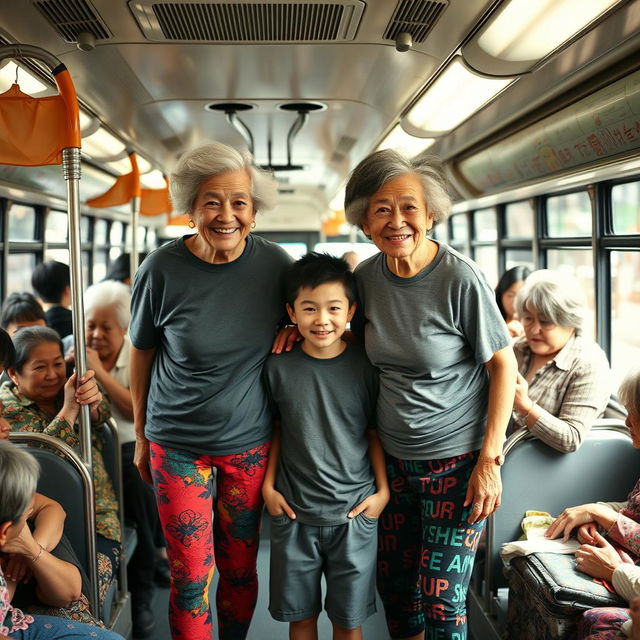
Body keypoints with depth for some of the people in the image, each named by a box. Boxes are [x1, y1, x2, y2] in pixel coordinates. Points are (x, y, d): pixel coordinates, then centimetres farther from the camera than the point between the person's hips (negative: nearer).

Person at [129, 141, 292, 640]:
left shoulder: (276, 265, -8)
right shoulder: (162, 270, -12)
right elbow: (141, 355, 1)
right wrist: (141, 434, 8)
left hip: (250, 442, 2)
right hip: (177, 444, -1)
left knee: (241, 569, 14)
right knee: (190, 577, 5)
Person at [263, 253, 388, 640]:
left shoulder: (366, 368, -5)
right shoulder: (279, 367, -4)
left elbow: (375, 433, 3)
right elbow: (275, 431, 7)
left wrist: (383, 491, -2)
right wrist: (268, 486, 2)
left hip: (354, 512, -1)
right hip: (294, 512, 1)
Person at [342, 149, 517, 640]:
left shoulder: (461, 279, -17)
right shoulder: (368, 276, -2)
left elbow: (503, 365, -12)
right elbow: (344, 324, 19)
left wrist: (489, 461, -14)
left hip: (456, 460, -5)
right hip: (392, 456, 5)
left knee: (442, 600, 3)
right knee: (395, 584, 16)